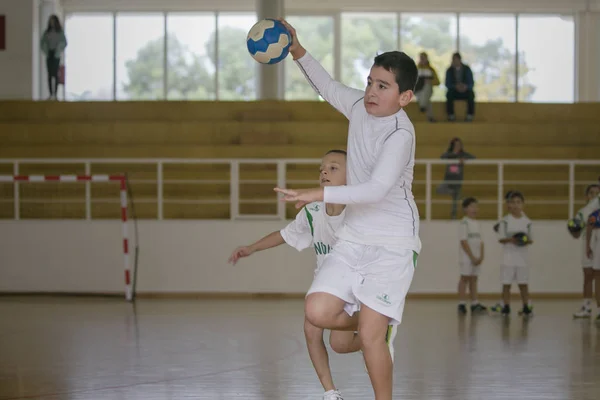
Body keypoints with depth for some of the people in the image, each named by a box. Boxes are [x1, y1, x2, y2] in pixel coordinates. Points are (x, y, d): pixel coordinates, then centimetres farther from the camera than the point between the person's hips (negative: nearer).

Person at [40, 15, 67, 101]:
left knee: (55, 74, -9)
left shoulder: (60, 32, -1)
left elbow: (64, 43, -3)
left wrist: (59, 51, -7)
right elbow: (43, 41, 11)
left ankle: (55, 94, -10)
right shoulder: (47, 32, 9)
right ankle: (51, 94, 3)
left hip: (56, 55, -4)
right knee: (50, 74, 2)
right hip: (49, 55, 4)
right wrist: (45, 50, 0)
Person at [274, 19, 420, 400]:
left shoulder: (400, 133, -20)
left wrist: (321, 194, -39)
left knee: (371, 337, -11)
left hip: (392, 245, -7)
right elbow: (330, 88, 26)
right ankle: (378, 325, 23)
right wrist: (299, 52, 15)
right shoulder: (360, 105, 3)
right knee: (318, 311, -7)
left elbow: (377, 189, -32)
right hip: (354, 238, 7)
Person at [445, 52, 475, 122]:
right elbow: (448, 84, -8)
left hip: (465, 91, 0)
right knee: (449, 94, -34)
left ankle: (470, 116, -29)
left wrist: (466, 87, -31)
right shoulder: (449, 70, -2)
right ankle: (451, 116, -29)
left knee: (471, 94, -34)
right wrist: (455, 86, -29)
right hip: (454, 92, 0)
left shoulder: (467, 69, -3)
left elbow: (471, 83, -8)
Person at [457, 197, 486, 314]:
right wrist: (472, 257, -16)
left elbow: (480, 242, 12)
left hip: (476, 257, 7)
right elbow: (464, 241, -14)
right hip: (467, 256, -7)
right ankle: (462, 304, -3)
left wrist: (481, 256, -1)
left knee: (473, 279, 7)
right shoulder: (464, 223, -9)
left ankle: (475, 304, 9)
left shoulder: (477, 223, 13)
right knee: (465, 278, -5)